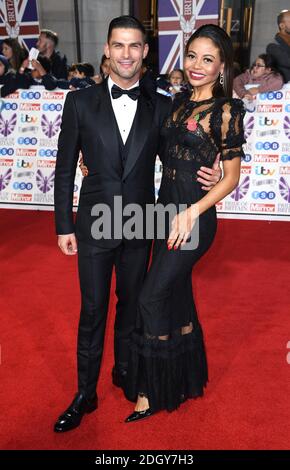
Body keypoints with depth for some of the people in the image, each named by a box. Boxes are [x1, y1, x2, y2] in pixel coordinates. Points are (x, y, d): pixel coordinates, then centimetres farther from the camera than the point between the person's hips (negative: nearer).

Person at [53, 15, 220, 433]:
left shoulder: (161, 107, 0)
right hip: (94, 225, -1)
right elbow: (65, 168, -1)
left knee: (131, 305, 17)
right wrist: (64, 226, -2)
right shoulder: (80, 101, -3)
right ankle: (85, 393, 29)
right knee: (92, 310, 9)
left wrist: (206, 177, -11)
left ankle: (124, 371, 43)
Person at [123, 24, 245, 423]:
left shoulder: (227, 111, -9)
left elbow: (231, 177, -8)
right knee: (177, 295, 16)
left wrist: (192, 212, -19)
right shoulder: (179, 103, 11)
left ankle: (153, 391, 19)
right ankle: (184, 377, 38)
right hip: (166, 209, 7)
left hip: (194, 218, -7)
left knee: (151, 299, -4)